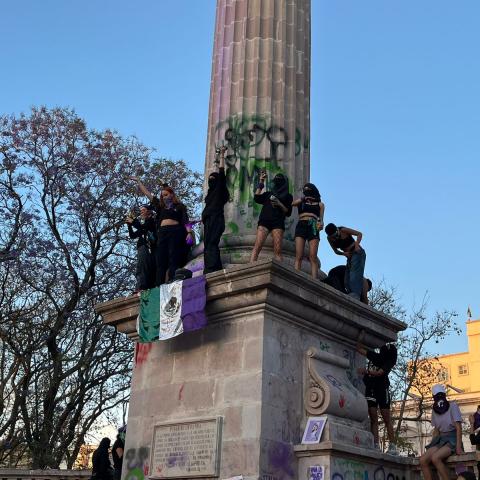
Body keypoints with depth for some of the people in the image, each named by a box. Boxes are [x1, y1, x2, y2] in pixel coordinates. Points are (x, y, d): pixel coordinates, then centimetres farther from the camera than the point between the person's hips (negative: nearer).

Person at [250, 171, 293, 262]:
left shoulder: (287, 196, 20)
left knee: (278, 251, -16)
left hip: (278, 222, -1)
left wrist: (279, 204, -6)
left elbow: (288, 212, 11)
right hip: (264, 220, 1)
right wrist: (261, 183, 12)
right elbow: (257, 198, 10)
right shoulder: (268, 194, 26)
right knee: (257, 247, -17)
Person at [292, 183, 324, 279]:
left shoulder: (320, 204, 21)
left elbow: (321, 218, 12)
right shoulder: (301, 201, 21)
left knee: (313, 257, -12)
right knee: (299, 256, -13)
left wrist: (321, 224, -7)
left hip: (313, 228, 0)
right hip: (301, 226, 0)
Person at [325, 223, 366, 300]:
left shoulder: (343, 230, -15)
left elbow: (359, 234, -11)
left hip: (357, 253, -7)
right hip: (350, 256, 7)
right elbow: (336, 251, 7)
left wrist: (357, 245, -27)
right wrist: (343, 253, -14)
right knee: (347, 280, -2)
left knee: (355, 272, -25)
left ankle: (355, 294, -39)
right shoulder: (329, 239, 0)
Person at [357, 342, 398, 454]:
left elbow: (379, 373, -17)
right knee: (373, 418, -3)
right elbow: (359, 348, 21)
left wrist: (366, 371, -16)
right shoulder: (374, 356, 12)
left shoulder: (389, 362, -2)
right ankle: (376, 445, -7)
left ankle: (392, 446, -4)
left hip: (382, 388, -4)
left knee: (387, 419, -4)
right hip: (370, 389, 4)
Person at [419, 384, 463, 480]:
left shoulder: (452, 406, -6)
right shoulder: (434, 410, 11)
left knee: (435, 457, -32)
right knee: (423, 460, -19)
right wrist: (432, 445, 5)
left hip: (453, 439, -6)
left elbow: (458, 428, -12)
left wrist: (458, 447, -22)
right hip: (441, 439, 6)